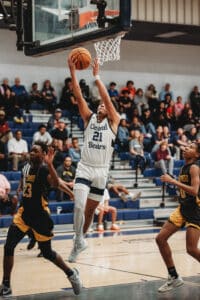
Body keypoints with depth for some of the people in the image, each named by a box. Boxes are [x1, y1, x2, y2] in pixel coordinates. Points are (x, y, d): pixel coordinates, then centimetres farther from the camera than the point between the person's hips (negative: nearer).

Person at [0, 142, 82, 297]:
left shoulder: (44, 169, -16)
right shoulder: (27, 167, 6)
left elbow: (56, 183, -38)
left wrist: (50, 164, -47)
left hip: (40, 215, -6)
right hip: (24, 212, 6)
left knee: (47, 253, 5)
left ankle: (71, 274, 30)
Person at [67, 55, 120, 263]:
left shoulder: (113, 122, 3)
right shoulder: (89, 118, 8)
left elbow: (106, 98, -11)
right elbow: (78, 95, -2)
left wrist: (96, 76, -13)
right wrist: (72, 70, -10)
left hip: (101, 171, 0)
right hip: (84, 168, 0)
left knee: (90, 210, 11)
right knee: (79, 206, -19)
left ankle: (80, 240, 29)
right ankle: (79, 240, -5)